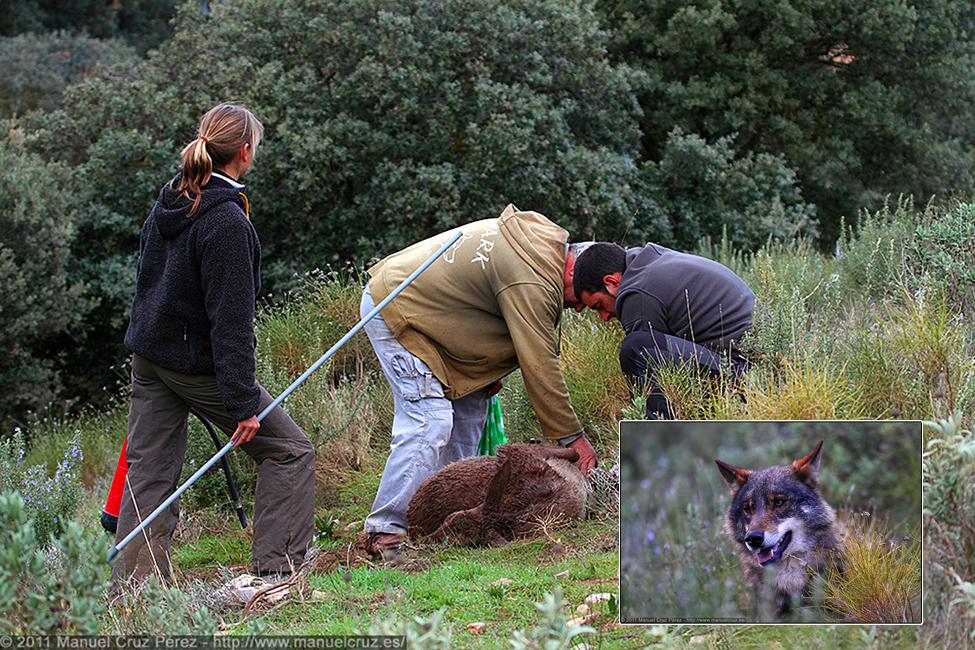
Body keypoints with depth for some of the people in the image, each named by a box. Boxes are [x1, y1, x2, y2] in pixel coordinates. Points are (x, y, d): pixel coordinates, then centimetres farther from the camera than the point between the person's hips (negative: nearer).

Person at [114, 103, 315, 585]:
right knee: (289, 452, 4)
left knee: (148, 472, 9)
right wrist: (243, 403, -20)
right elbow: (230, 320, -22)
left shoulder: (168, 202, 5)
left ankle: (131, 582, 7)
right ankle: (274, 571, 0)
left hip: (148, 354, 8)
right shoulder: (226, 222, -20)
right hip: (198, 361, -8)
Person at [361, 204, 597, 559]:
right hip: (394, 312, -11)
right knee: (430, 417, -18)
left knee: (469, 410, 10)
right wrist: (573, 437, -16)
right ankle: (385, 530, -17)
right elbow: (539, 367, -24)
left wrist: (487, 370, 12)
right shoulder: (533, 283, -27)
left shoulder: (544, 236, 4)